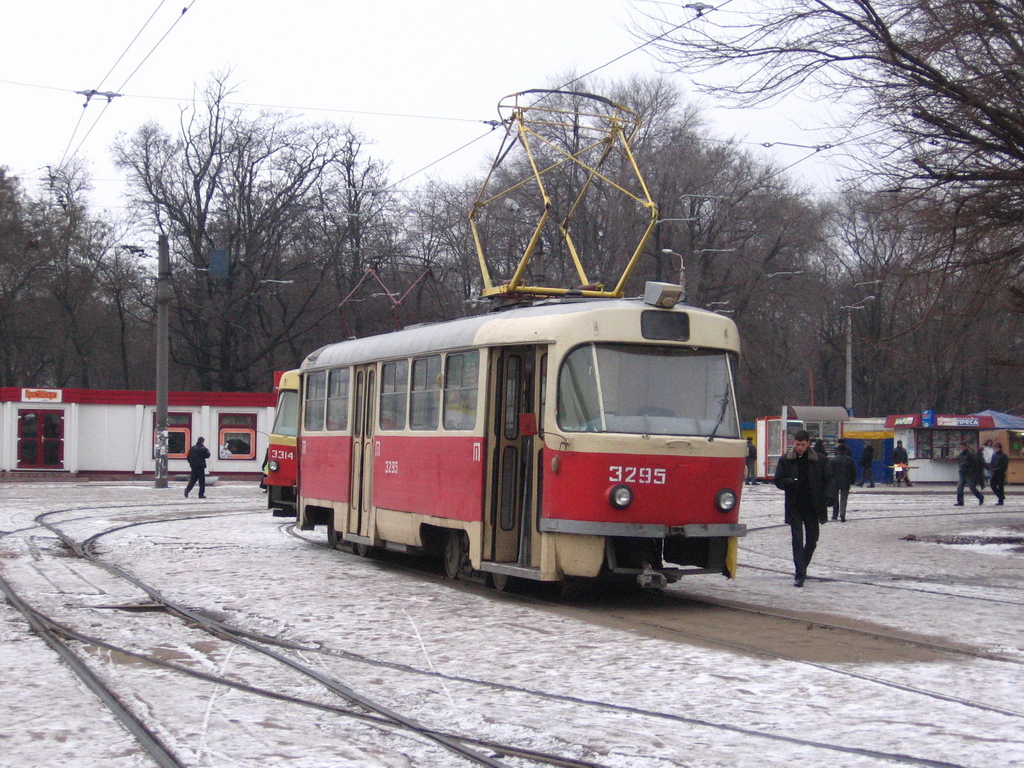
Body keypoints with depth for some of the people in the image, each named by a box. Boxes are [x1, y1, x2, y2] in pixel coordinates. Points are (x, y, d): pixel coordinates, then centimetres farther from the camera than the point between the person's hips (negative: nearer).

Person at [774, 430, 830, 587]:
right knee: (797, 540, -6)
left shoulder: (819, 460, 1)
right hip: (794, 507, -1)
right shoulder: (785, 460, 1)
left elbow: (826, 480, 6)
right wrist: (790, 482, -19)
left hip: (812, 507, 1)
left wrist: (822, 499, -4)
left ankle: (802, 569, 29)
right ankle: (800, 575, -6)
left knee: (812, 539, 10)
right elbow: (778, 481, 1)